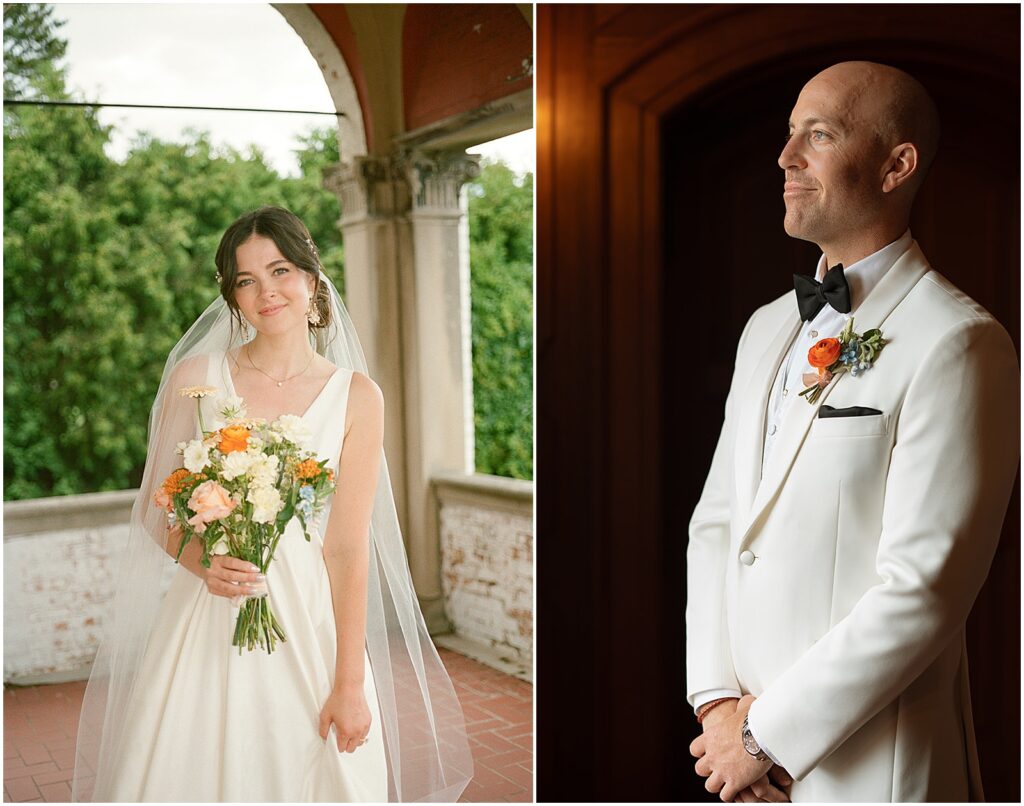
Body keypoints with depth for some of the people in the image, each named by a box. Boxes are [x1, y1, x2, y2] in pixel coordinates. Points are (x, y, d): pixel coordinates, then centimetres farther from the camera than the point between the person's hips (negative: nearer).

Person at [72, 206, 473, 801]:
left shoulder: (356, 396, -4)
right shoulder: (197, 377, -1)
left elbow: (348, 547, -6)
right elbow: (156, 507, 6)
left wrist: (350, 682, -8)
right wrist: (199, 560, -15)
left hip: (308, 621, 0)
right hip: (206, 622, 1)